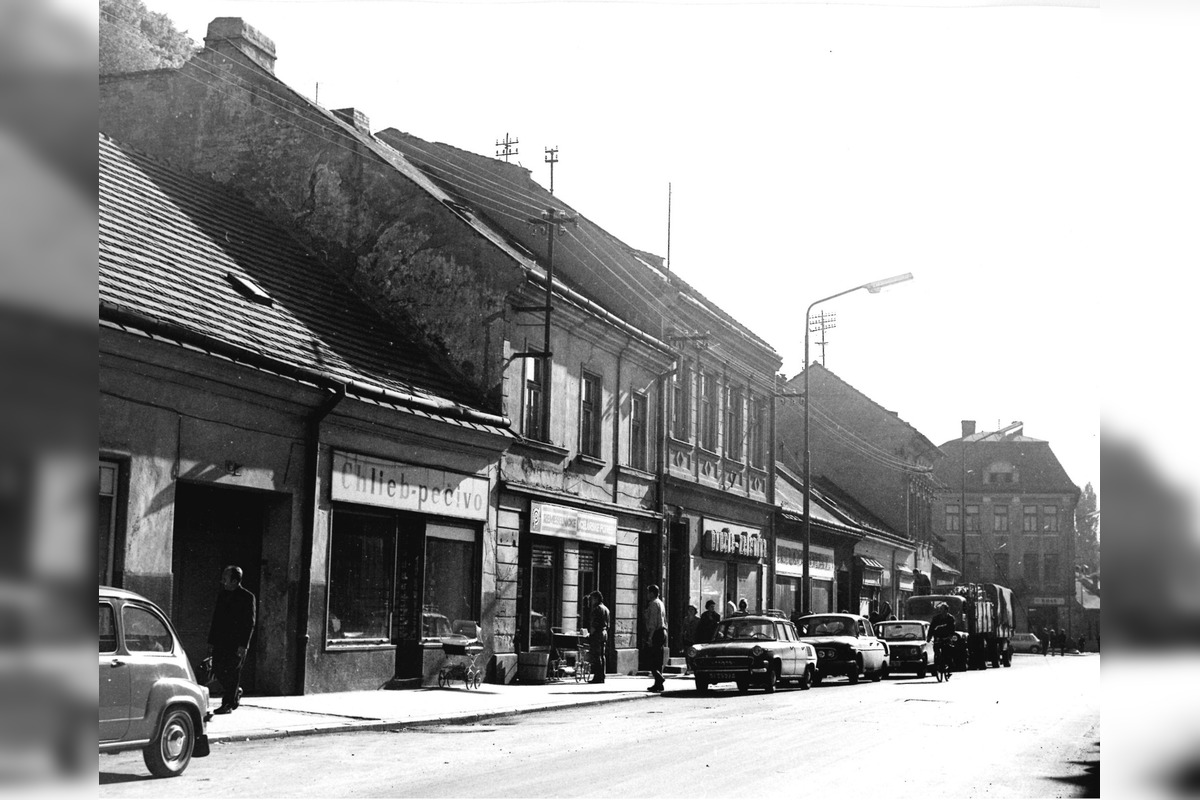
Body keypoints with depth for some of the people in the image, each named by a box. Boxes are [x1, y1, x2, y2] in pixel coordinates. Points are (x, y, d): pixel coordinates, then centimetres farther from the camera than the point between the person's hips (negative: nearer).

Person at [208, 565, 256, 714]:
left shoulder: (247, 597, -6)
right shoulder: (221, 595, 13)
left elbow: (249, 623, -9)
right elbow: (215, 619, 16)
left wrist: (243, 645, -15)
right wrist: (211, 641, 11)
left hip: (237, 643, -6)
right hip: (221, 641, 6)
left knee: (232, 673, -4)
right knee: (217, 669, 3)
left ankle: (228, 704, 3)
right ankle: (236, 691, 25)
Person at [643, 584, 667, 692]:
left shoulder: (653, 604, -12)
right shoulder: (660, 603, 19)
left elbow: (653, 621, -19)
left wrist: (650, 637, -22)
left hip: (655, 634, -10)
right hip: (662, 632, 10)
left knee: (650, 658, -8)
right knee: (658, 660, 10)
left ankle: (659, 678, -21)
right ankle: (658, 684, 11)